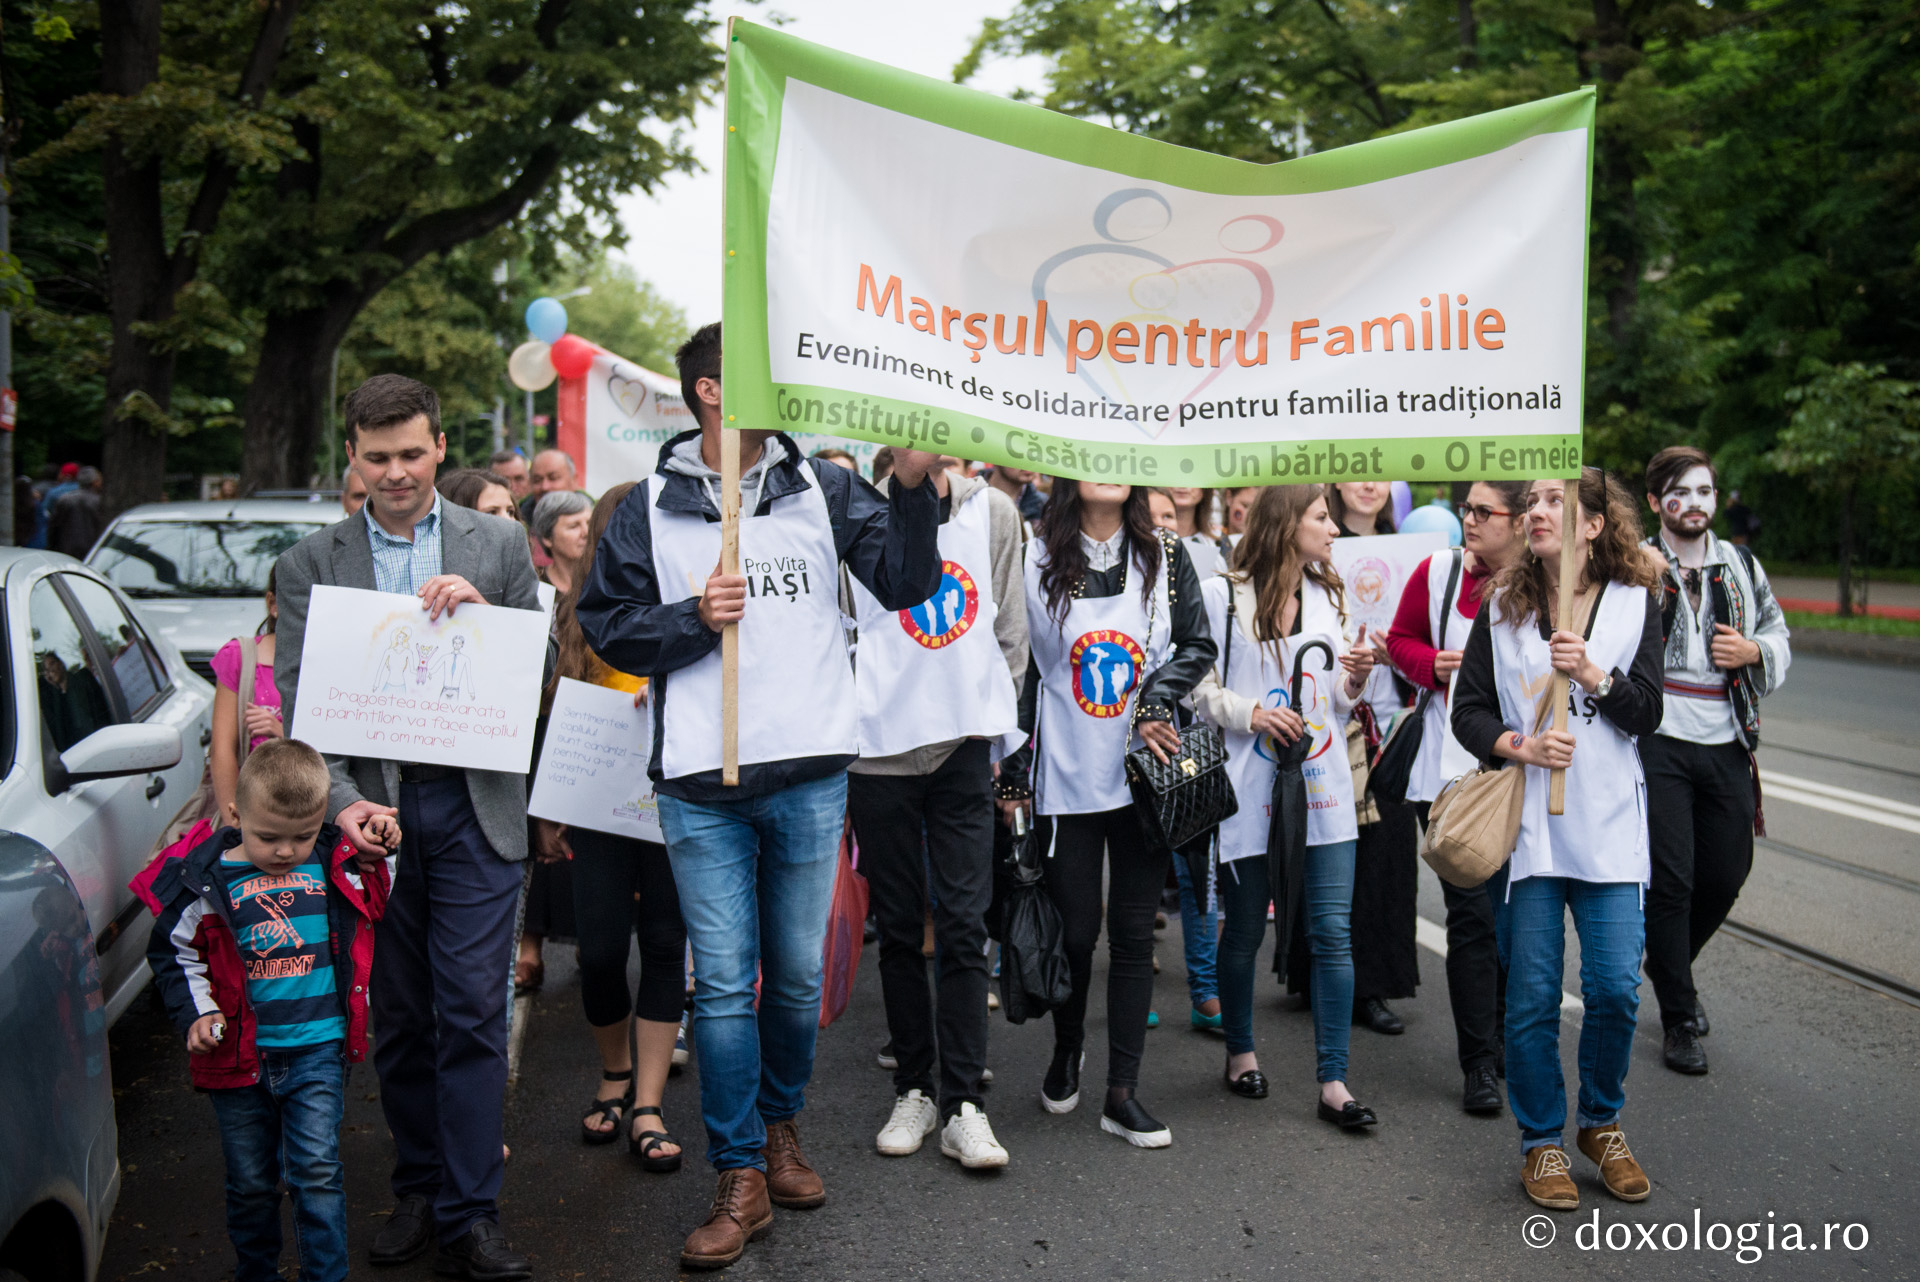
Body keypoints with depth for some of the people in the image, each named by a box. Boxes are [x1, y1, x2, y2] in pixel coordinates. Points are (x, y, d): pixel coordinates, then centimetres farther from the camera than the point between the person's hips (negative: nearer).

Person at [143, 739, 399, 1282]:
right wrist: (196, 1014, -6)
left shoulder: (336, 865, -2)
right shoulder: (207, 881, -7)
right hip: (239, 1055, 0)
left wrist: (376, 854, 1)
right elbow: (173, 954, 5)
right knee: (251, 1181, 14)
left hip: (317, 1052, 0)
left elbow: (374, 908, 18)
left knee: (317, 1171, -5)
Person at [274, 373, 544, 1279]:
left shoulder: (498, 547, 7)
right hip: (369, 810, 1)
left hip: (472, 807, -1)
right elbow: (297, 698, 0)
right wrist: (341, 799, -15)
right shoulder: (309, 563, 7)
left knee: (472, 1011, -3)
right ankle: (417, 1192, 26)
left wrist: (482, 611, -13)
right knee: (396, 1016, 10)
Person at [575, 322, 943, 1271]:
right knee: (722, 983, 1)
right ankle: (741, 1177, 14)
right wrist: (694, 618, -9)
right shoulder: (649, 509, 4)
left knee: (798, 973, 12)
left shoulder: (822, 488, 7)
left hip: (809, 774, 2)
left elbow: (905, 585, 0)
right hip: (700, 785, -1)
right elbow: (604, 625, 6)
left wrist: (912, 491, -13)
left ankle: (780, 1124, 35)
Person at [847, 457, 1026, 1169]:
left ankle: (964, 1103, 4)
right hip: (879, 746, -1)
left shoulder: (995, 512, 6)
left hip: (965, 744, 1)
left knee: (964, 924, -1)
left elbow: (1011, 630, 12)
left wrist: (997, 722, 8)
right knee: (898, 926, 8)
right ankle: (914, 1089, 20)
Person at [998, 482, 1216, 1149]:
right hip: (1065, 778, -1)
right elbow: (1017, 669, 1)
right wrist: (1013, 771, 0)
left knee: (1133, 933, 4)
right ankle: (1067, 1047, 35)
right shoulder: (1035, 557, -1)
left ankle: (1122, 1093, 13)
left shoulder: (1166, 555, 5)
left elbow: (1199, 646, 7)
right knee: (1075, 929, 5)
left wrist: (1155, 701, -11)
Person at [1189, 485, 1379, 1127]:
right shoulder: (1223, 595, -3)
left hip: (1323, 788, 4)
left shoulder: (1327, 597, 15)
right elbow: (1196, 686, -3)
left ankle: (1333, 1082, 4)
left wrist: (1356, 679, 0)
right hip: (1251, 788, -4)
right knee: (1244, 931, 8)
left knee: (1332, 931, -2)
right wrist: (1247, 713, -17)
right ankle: (1240, 1052, 30)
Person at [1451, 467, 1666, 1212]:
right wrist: (1520, 747, -14)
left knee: (1615, 986, -3)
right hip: (1525, 822, 0)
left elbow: (1648, 716, 0)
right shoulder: (1503, 606, 5)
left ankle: (1602, 1124, 23)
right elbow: (1468, 710, 4)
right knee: (1532, 995, 2)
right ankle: (1542, 1141, 20)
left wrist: (1594, 674, -16)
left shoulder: (1635, 601, 4)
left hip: (1609, 823, 0)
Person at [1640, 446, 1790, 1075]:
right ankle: (1678, 1019, 9)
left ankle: (1670, 965, 40)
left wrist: (1753, 651, -3)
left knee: (1726, 875, 12)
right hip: (1658, 740, -5)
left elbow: (1780, 637, 18)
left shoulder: (1742, 566, 11)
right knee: (1671, 878, -4)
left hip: (1726, 742, 5)